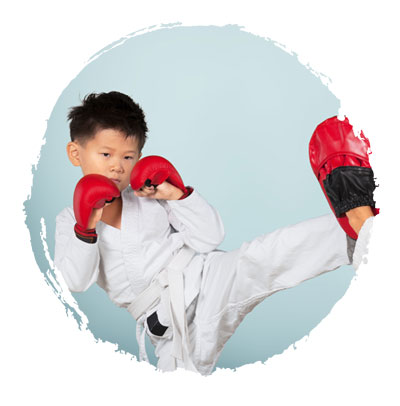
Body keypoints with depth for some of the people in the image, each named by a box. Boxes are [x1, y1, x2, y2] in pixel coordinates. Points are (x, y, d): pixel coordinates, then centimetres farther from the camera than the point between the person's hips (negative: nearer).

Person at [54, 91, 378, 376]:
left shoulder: (148, 196, 9)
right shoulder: (69, 220, 10)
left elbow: (211, 237, 3)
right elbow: (77, 281, -4)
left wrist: (177, 194, -8)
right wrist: (86, 230, -17)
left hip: (205, 277, 0)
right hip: (167, 322, 1)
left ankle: (357, 222, -38)